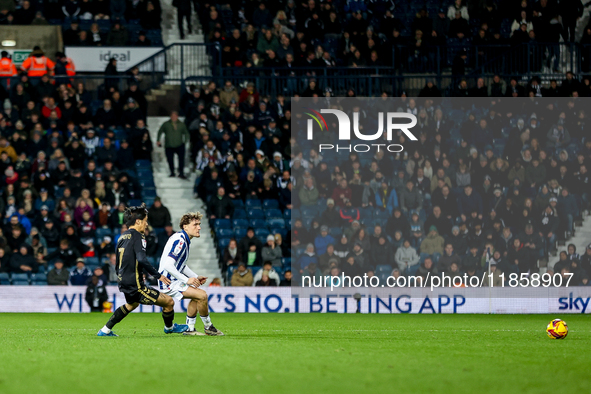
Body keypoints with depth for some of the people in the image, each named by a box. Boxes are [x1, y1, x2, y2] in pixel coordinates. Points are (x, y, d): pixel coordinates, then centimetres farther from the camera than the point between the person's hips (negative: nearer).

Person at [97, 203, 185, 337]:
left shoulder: (122, 237, 13)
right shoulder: (137, 236, -13)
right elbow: (142, 259, -27)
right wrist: (158, 276, -20)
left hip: (123, 283, 10)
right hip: (135, 285, -10)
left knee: (132, 304, 40)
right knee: (169, 302, -5)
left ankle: (105, 330, 40)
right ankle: (169, 327, 22)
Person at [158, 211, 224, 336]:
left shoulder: (184, 240, 13)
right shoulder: (180, 241, -19)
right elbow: (168, 265, -28)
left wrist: (196, 277, 15)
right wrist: (187, 280, -25)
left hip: (173, 281, 11)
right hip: (169, 283, -11)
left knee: (196, 296, 24)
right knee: (202, 295, -17)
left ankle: (189, 329, 24)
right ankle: (208, 327, 0)